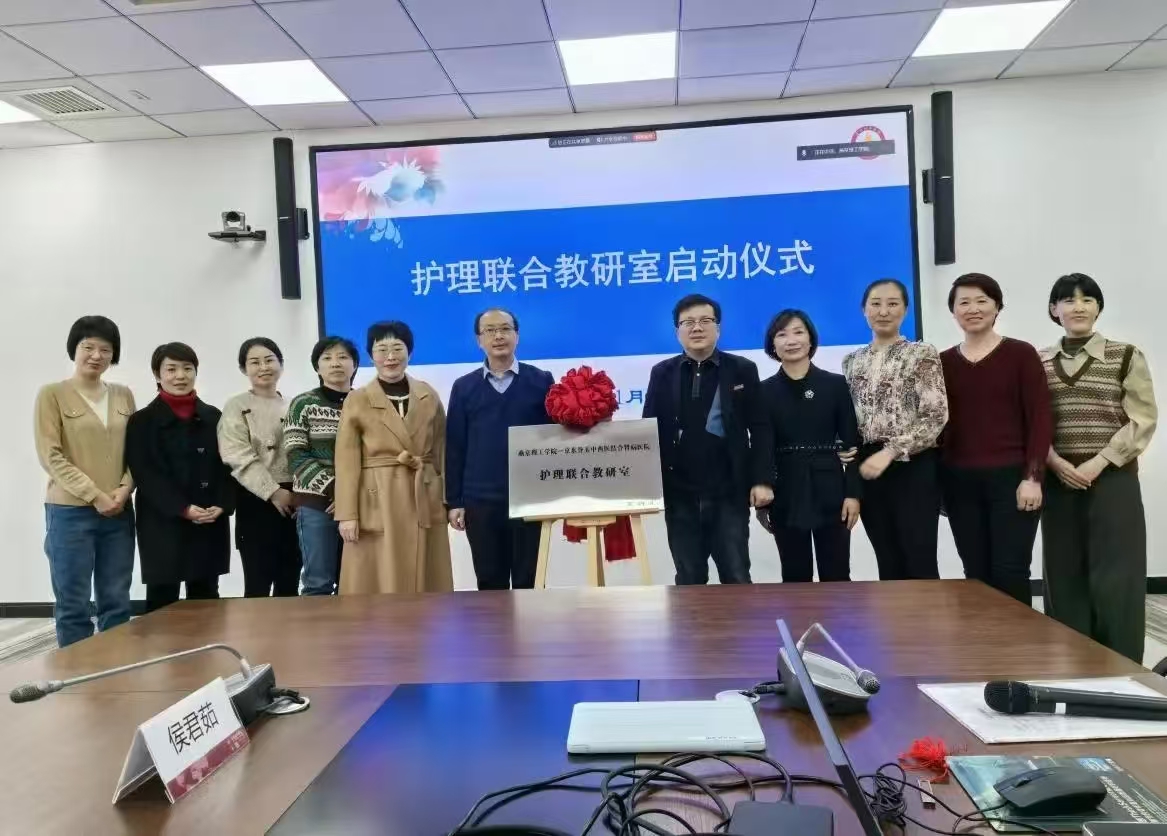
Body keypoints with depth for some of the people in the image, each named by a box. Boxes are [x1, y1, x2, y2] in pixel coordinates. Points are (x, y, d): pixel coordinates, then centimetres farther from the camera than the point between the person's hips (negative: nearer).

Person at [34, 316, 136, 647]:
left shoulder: (124, 395, 11)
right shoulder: (52, 394, -1)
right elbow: (50, 456, -7)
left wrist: (125, 488, -7)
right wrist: (94, 495, -14)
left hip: (119, 512, 4)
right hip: (70, 512, -4)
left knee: (117, 603, 9)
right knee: (73, 605, 2)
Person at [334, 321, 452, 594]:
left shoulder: (430, 397, 9)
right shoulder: (357, 401, 1)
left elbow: (442, 453, 10)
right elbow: (347, 462, -2)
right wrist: (347, 514, -9)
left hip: (425, 502, 3)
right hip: (376, 504, -2)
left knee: (426, 581, 7)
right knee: (378, 583, 1)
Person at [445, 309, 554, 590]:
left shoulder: (541, 381, 4)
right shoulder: (464, 387, 8)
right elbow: (455, 447, 7)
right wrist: (454, 501, 3)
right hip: (480, 502, 2)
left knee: (528, 581, 6)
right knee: (490, 581, 10)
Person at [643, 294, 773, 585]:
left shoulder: (742, 370, 4)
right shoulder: (662, 373, 7)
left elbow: (759, 429, 0)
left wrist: (762, 480, -8)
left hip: (729, 495, -1)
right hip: (680, 496, 2)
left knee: (736, 578, 5)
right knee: (689, 579, 10)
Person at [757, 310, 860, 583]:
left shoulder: (836, 384, 3)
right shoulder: (764, 391, 2)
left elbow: (852, 443, 1)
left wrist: (853, 493, -5)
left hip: (830, 492, 0)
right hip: (785, 497, 0)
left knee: (836, 576, 5)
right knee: (795, 577, 8)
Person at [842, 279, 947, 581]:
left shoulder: (922, 354, -3)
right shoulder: (852, 361, 12)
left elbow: (936, 417, -11)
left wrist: (890, 452, -18)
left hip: (913, 467, -4)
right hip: (869, 470, 5)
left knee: (920, 564, -3)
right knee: (888, 564, 10)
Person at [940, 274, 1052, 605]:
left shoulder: (1021, 354, 0)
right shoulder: (943, 362, 7)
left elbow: (1040, 418, -3)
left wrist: (1033, 476, -9)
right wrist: (936, 480, 5)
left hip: (1011, 477, -2)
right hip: (960, 482, 3)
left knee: (1010, 572, -3)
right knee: (976, 573, 7)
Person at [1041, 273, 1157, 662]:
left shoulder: (1126, 356, 1)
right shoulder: (1039, 362, 8)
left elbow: (1143, 419, -4)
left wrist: (1098, 462, -12)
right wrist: (1054, 461, -9)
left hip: (1113, 479, -2)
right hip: (1058, 481, 2)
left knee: (1114, 579, -2)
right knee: (1065, 577, 5)